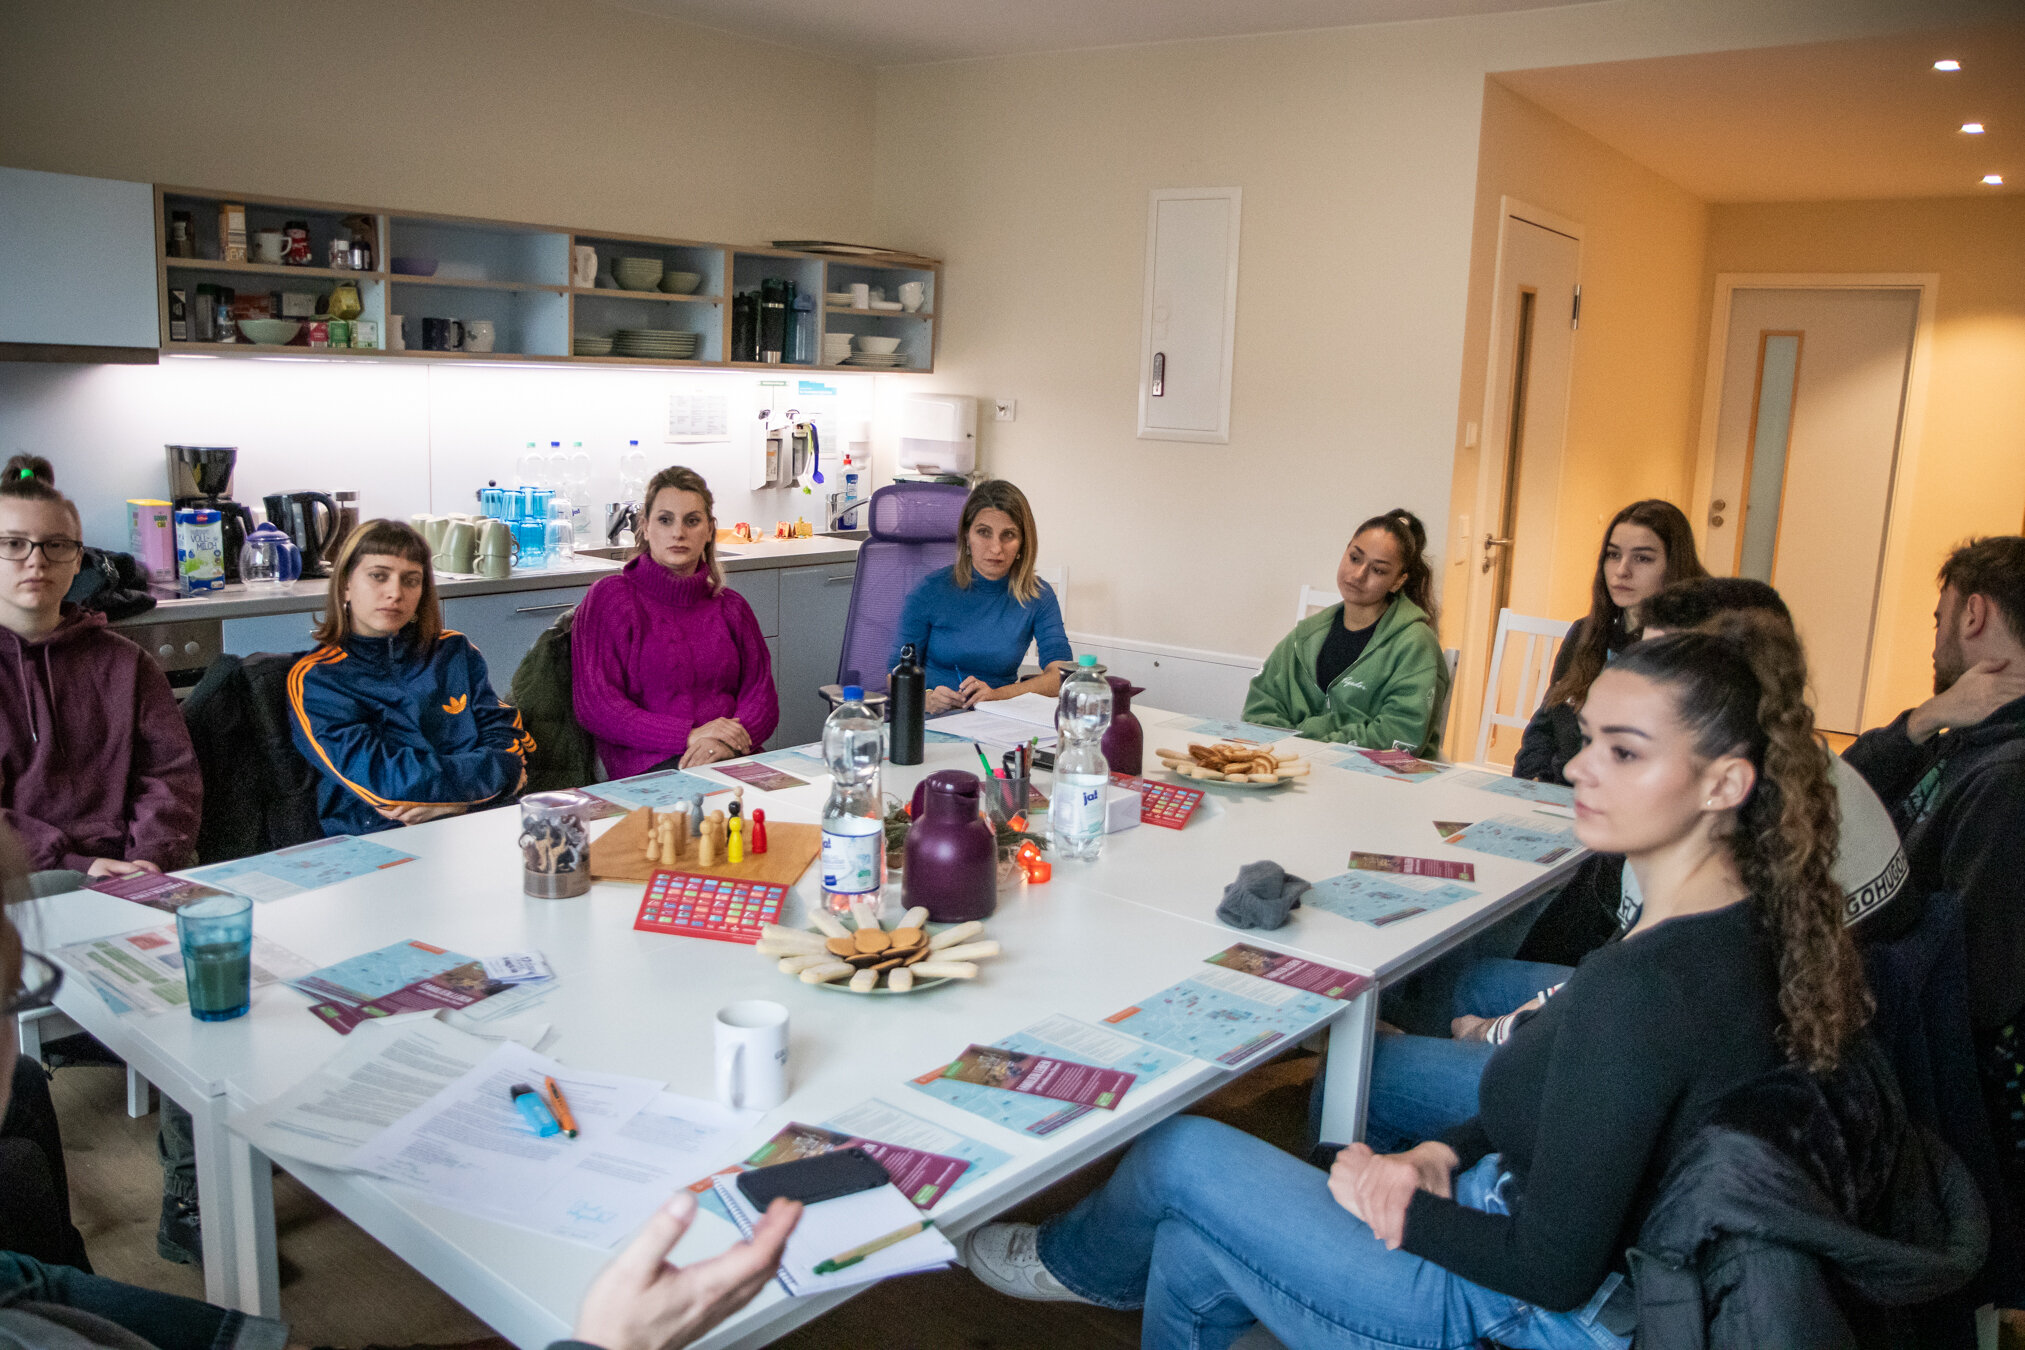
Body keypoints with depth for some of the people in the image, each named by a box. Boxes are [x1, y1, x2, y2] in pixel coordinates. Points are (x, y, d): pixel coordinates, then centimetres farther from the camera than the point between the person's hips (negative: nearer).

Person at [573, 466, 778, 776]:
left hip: (732, 758, 4)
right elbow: (596, 707, -4)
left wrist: (725, 744, -12)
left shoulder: (731, 606, 19)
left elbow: (762, 697, 11)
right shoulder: (610, 597, 5)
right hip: (648, 767, -4)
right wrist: (689, 735, -15)